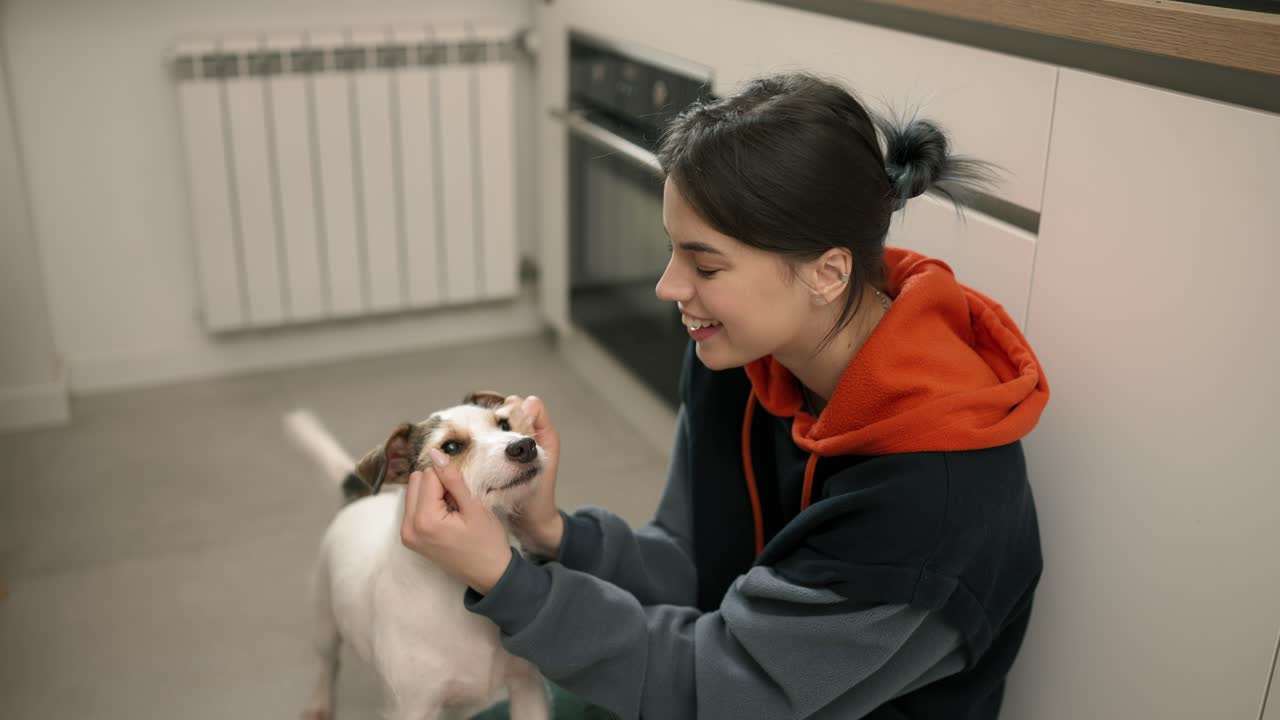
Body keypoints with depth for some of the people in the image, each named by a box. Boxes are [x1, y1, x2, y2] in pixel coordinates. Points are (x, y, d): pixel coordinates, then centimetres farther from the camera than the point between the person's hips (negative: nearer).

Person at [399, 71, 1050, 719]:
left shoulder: (933, 485, -33)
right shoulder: (739, 352, -14)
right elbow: (693, 571, -7)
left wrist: (503, 579, -31)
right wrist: (555, 535, -25)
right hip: (749, 657, 5)